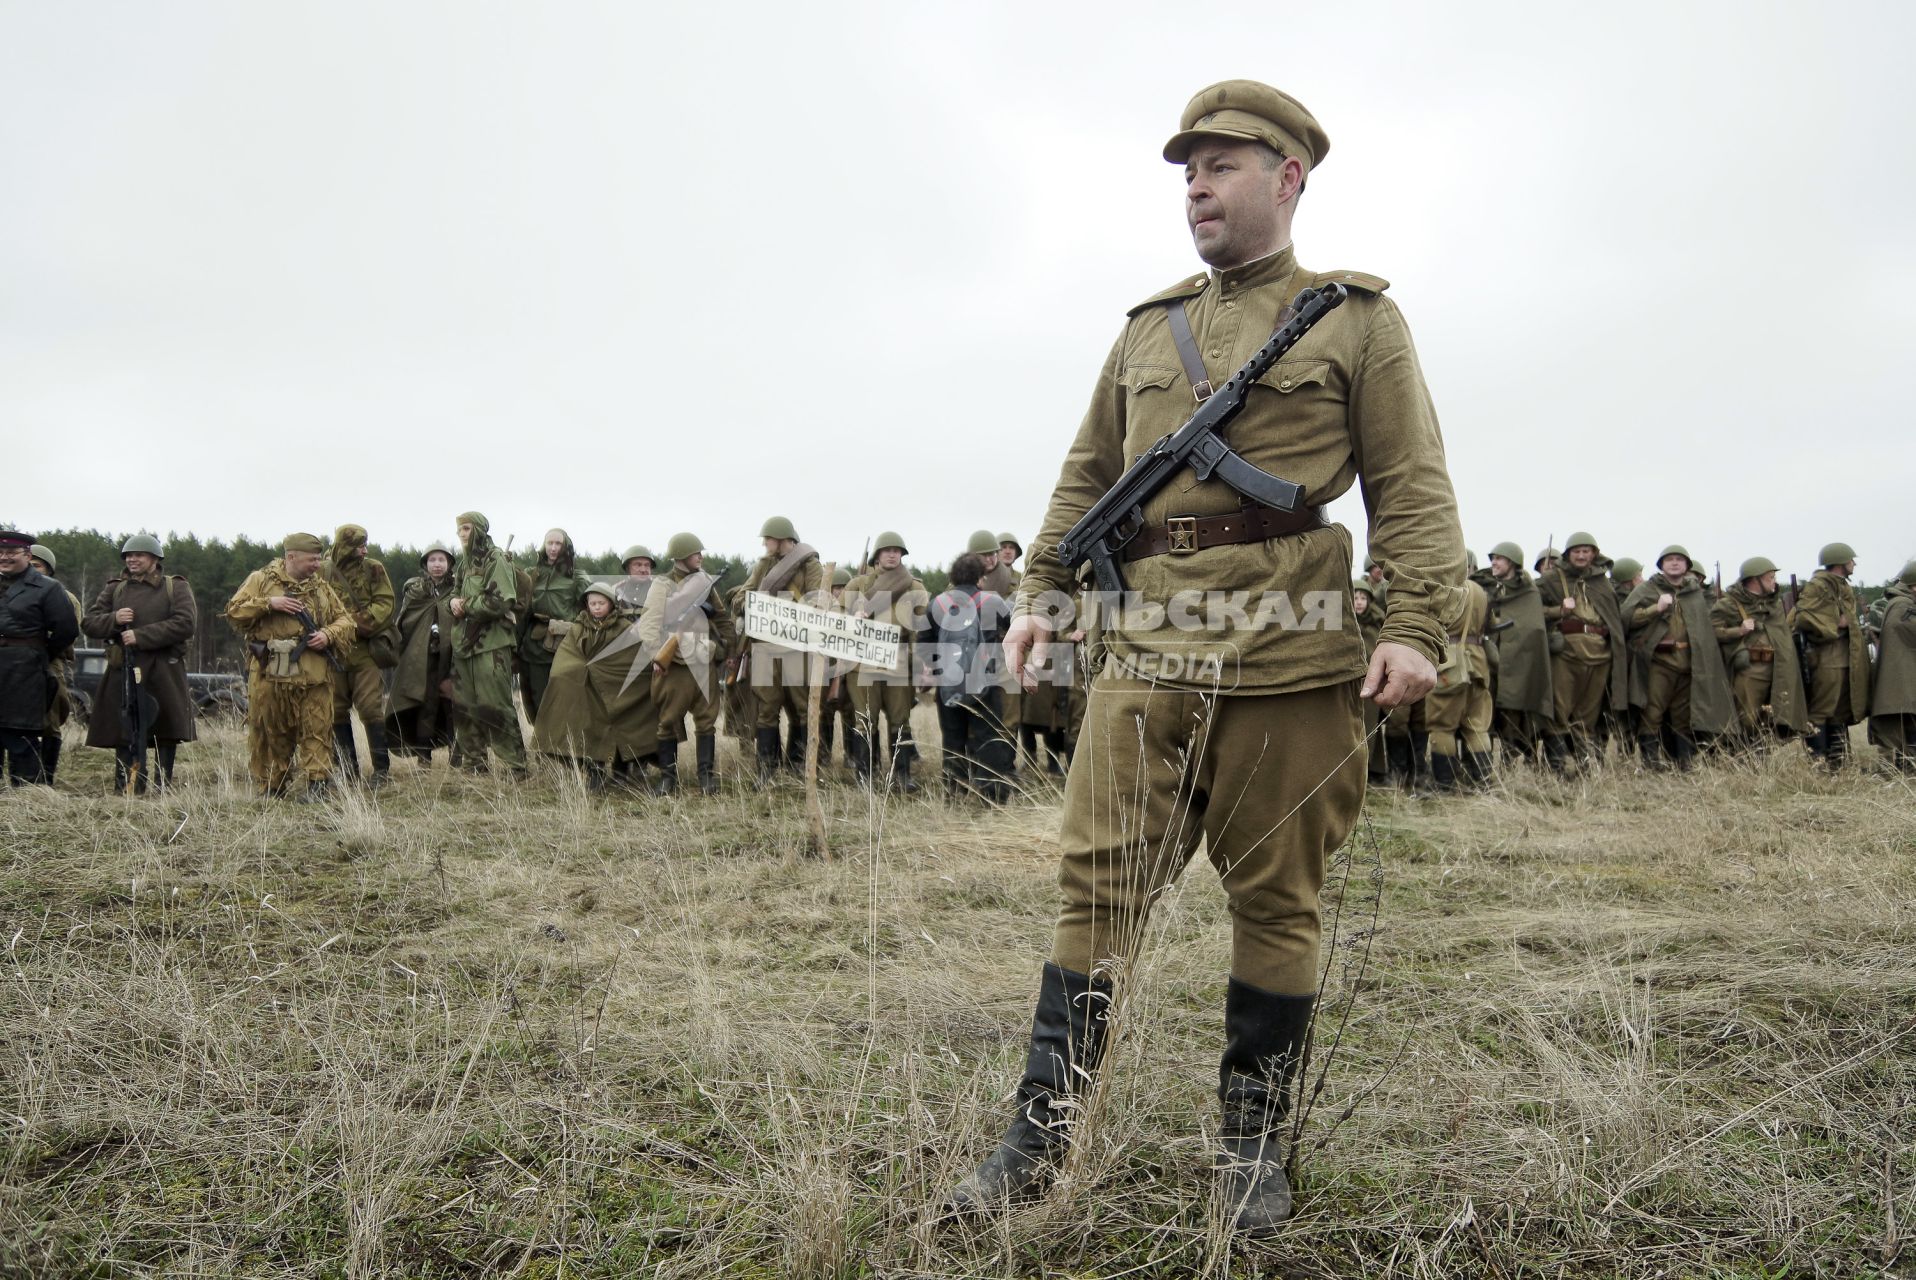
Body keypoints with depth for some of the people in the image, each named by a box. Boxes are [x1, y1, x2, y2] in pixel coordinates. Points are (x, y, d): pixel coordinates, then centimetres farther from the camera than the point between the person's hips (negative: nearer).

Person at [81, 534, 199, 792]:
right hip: (122, 672, 3)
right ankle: (126, 791, 9)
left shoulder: (175, 587, 3)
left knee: (167, 732, 2)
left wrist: (141, 636, -15)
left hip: (164, 673, -3)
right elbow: (88, 623, 12)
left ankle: (164, 789, 11)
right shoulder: (114, 589, 16)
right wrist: (113, 619, -10)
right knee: (123, 733, 3)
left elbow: (186, 624, -12)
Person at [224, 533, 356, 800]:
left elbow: (345, 620, 15)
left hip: (314, 676, 2)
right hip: (270, 674, -2)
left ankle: (313, 785, -1)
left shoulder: (322, 587, 15)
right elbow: (234, 613, 0)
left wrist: (328, 635, -5)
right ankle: (271, 788, 17)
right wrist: (269, 603, -11)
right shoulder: (261, 580, 6)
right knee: (270, 734, 7)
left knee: (316, 731, -3)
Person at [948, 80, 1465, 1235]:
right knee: (1099, 882, 0)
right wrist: (1042, 593, 15)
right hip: (1146, 656, 4)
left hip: (1290, 663, -3)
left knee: (1277, 901, 5)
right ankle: (1043, 1136, 7)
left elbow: (1413, 488, 0)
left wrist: (1418, 627, -11)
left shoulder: (1357, 319, 6)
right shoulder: (1148, 329, 19)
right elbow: (1088, 475, 23)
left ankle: (1255, 1141, 21)